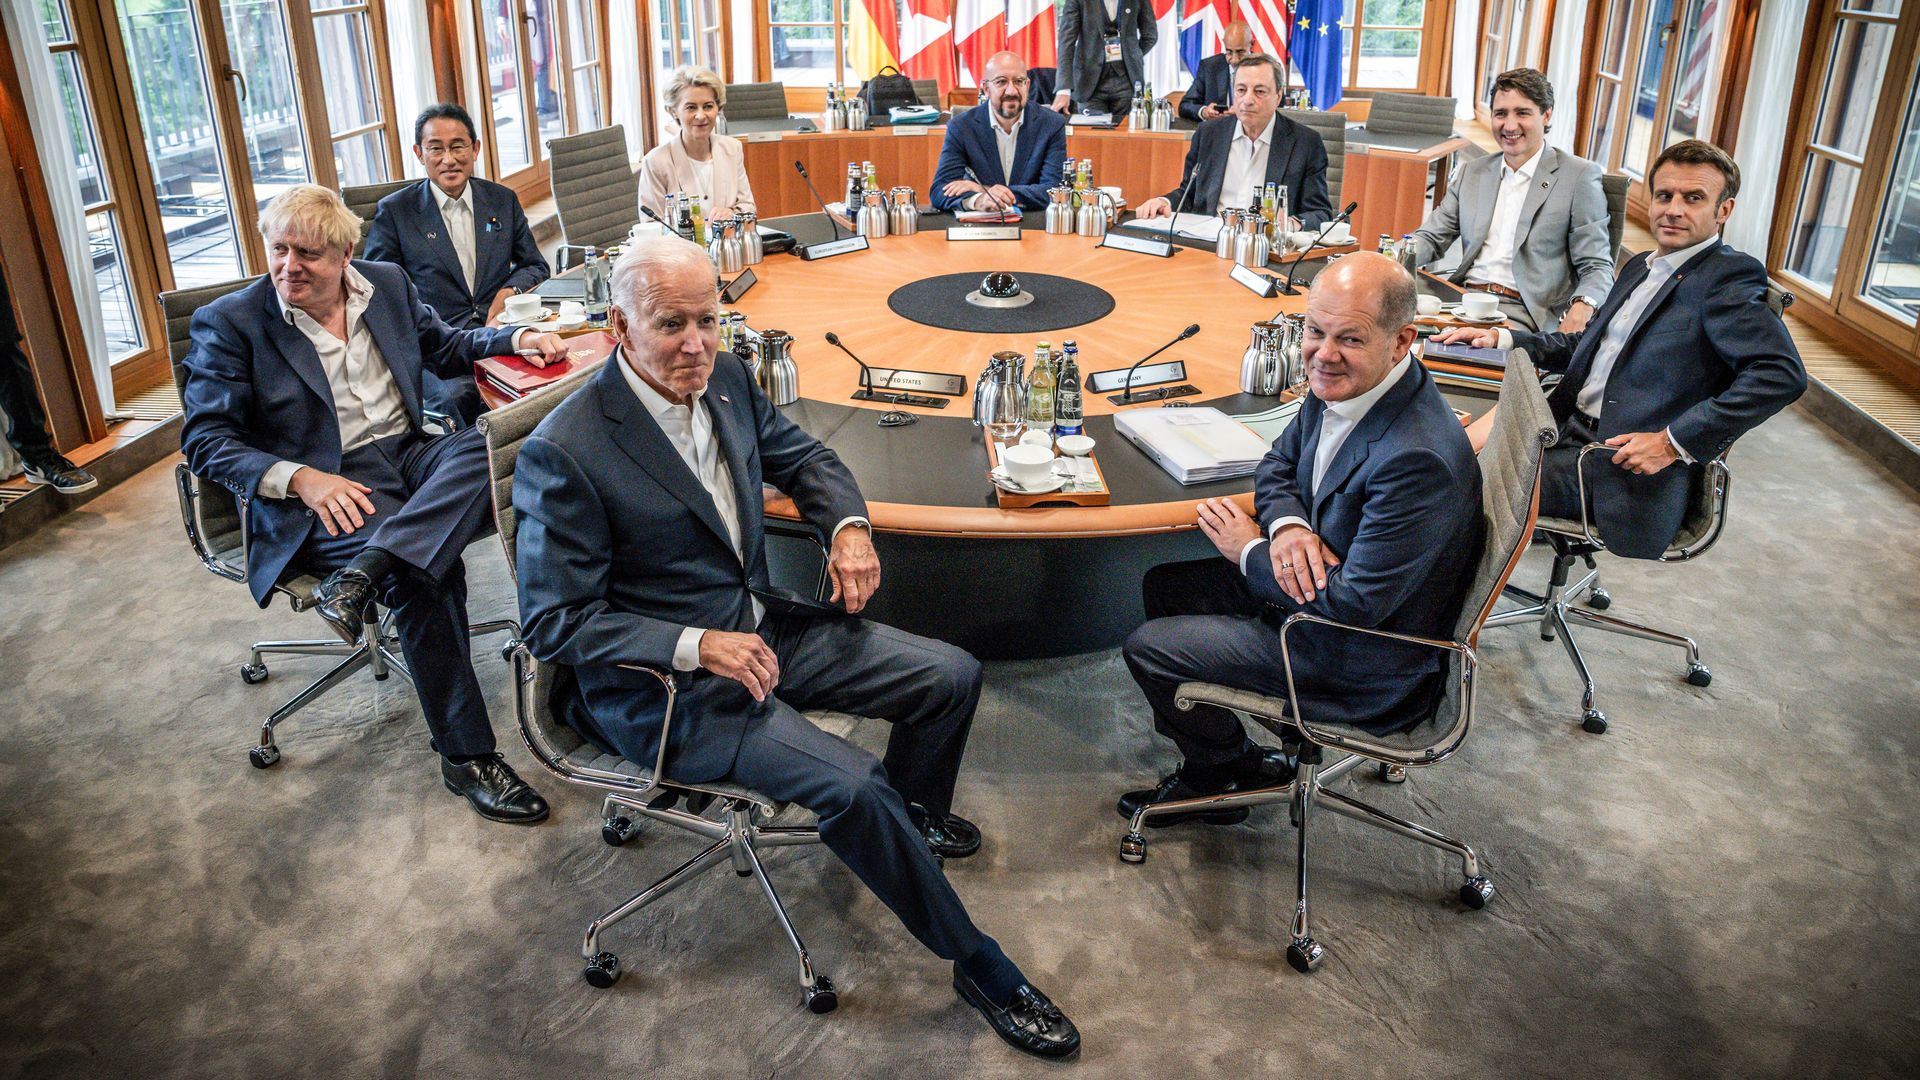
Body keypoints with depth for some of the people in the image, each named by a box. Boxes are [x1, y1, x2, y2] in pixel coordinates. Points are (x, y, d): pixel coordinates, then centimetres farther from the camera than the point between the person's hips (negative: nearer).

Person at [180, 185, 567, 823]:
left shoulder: (388, 284, 12)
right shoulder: (229, 322, -1)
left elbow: (446, 348, 27)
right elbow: (204, 439, -4)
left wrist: (520, 338, 7)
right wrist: (300, 478, -20)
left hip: (407, 457, 5)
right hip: (322, 491, -5)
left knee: (491, 441, -29)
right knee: (427, 575, -32)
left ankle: (359, 576, -36)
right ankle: (466, 757, -20)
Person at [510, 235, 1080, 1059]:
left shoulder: (726, 378, -1)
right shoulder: (563, 454, -22)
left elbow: (802, 457, 16)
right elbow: (554, 621, -18)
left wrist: (847, 526, -5)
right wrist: (698, 646, -27)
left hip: (760, 628, 8)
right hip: (665, 684, -7)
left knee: (953, 677, 2)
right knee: (851, 785, -24)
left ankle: (912, 809, 34)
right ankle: (978, 966, -2)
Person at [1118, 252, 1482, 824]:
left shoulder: (1420, 459, -34)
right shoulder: (1342, 382, -7)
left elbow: (1354, 605, -31)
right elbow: (1279, 462, 10)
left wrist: (1251, 551, -16)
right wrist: (1286, 526, -14)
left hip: (1367, 665, -9)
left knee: (1148, 647, -6)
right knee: (1164, 585, 15)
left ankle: (1233, 769, 22)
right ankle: (1211, 763, 28)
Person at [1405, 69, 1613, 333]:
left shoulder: (1579, 176, 2)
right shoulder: (1472, 173, 19)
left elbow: (1597, 267, 0)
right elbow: (1432, 238, 19)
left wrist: (1581, 309, -24)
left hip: (1525, 314, -5)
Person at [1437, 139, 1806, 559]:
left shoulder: (1727, 277, -10)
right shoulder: (1640, 268, 18)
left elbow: (1783, 374, -21)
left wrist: (1673, 442, -23)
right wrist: (1502, 339, 14)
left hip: (1627, 470, -8)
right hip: (1569, 430, 8)